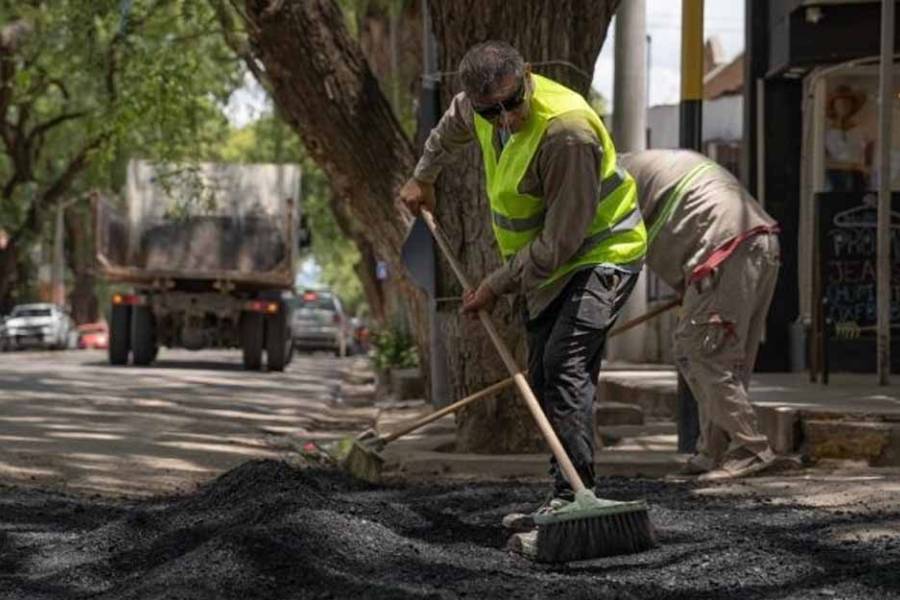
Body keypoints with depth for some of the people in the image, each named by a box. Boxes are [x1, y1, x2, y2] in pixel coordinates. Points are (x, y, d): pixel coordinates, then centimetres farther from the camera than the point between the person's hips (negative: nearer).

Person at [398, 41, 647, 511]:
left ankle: (574, 493, -27)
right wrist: (423, 177, 34)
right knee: (543, 378, 11)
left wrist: (497, 285, -21)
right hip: (545, 262, 9)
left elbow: (562, 239, -31)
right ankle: (564, 491, 18)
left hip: (603, 254, -9)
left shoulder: (567, 131, -35)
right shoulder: (477, 105, -9)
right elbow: (452, 126, 21)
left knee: (564, 363, -24)